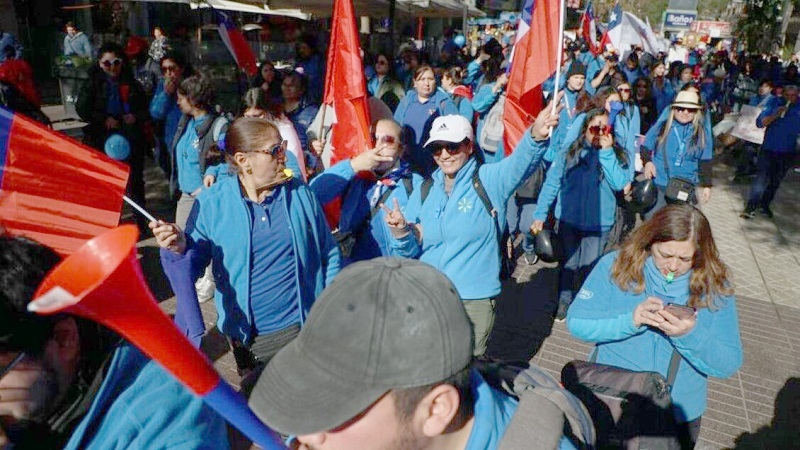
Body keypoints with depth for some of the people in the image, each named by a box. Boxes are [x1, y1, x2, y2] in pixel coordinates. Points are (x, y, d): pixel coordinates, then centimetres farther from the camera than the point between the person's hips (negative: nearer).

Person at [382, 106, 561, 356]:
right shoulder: (424, 193, 5)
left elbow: (520, 161, -28)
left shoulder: (490, 180, -6)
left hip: (475, 300, -3)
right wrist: (400, 232, -17)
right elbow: (408, 253, 4)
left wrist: (536, 136, -48)